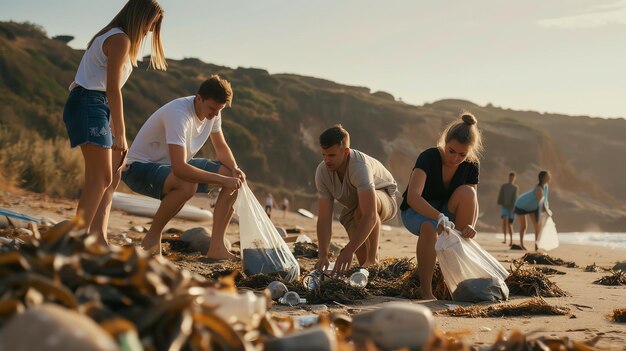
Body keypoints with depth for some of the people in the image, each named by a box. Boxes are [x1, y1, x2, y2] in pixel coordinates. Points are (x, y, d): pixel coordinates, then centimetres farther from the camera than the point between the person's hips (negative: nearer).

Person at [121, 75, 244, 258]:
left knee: (234, 177, -8)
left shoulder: (213, 111, -6)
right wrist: (222, 180, -39)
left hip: (176, 165, 8)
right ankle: (152, 238, -16)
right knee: (187, 185, -40)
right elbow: (179, 169, -40)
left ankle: (216, 247, -7)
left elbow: (221, 147, 8)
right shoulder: (179, 114, -32)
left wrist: (234, 169, -13)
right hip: (140, 167, -8)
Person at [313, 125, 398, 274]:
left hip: (385, 199, -5)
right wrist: (323, 255, -36)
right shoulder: (322, 171, -23)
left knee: (362, 209, -39)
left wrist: (348, 250, -54)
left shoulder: (359, 165, -40)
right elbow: (324, 218, -23)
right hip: (351, 207, 5)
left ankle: (373, 259, -23)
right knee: (362, 258, -11)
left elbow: (370, 216, -47)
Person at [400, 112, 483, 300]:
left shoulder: (470, 166, -11)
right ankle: (425, 289, -25)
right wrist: (439, 218, -55)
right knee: (429, 227, -40)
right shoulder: (428, 158, -26)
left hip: (446, 212, 4)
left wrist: (471, 225, -35)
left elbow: (472, 203, -11)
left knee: (467, 192, -28)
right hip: (415, 211, -4)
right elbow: (412, 196, -40)